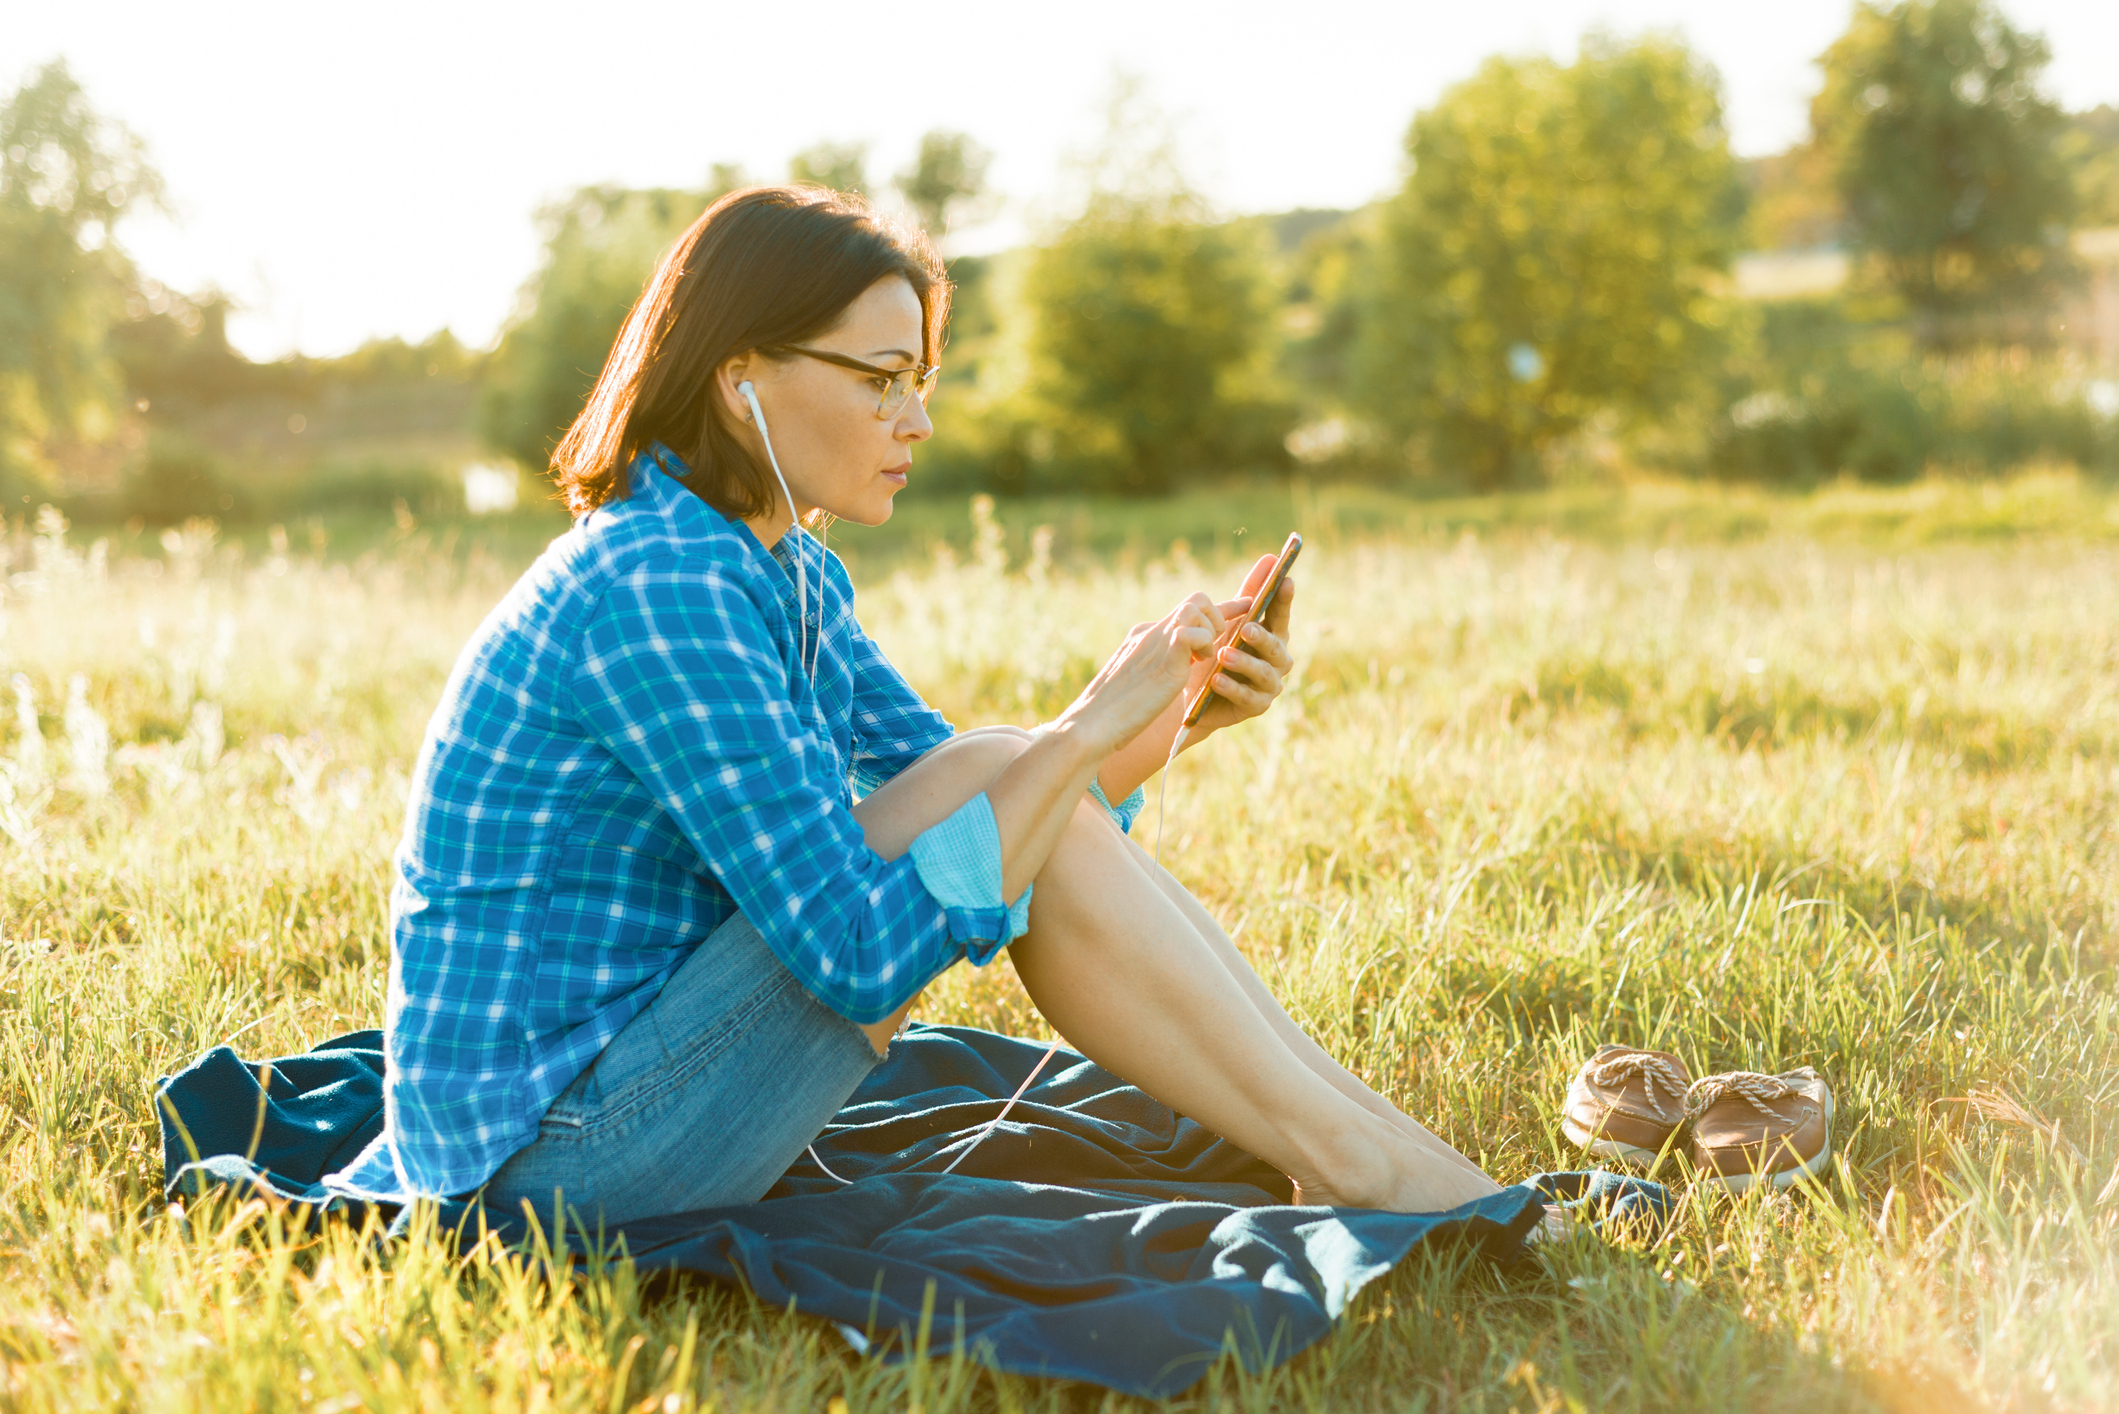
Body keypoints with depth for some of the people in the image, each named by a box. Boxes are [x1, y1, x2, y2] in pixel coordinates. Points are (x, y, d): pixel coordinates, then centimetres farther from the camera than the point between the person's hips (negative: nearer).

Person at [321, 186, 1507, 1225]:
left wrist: (1168, 722, -4)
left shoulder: (789, 576, 8)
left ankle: (1361, 1137, 2)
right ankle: (1359, 1173, -10)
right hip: (547, 1149, -9)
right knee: (994, 792, -18)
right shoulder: (662, 590, -22)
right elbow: (861, 955, -26)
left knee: (1024, 804, -1)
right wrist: (1085, 733, -21)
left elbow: (961, 825, 10)